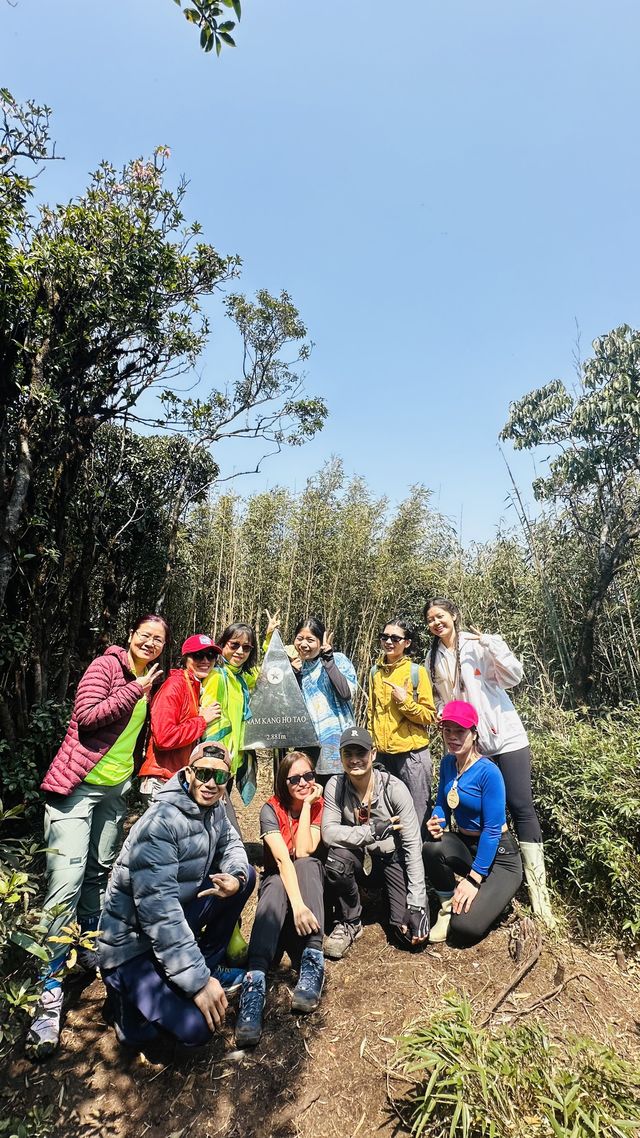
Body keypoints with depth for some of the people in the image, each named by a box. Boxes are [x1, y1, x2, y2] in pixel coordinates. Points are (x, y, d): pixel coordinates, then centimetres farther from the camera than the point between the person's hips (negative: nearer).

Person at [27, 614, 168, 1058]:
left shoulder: (151, 681, 8)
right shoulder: (106, 666, -12)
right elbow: (86, 716, -22)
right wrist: (134, 690, -21)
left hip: (117, 789, 7)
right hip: (77, 785, -7)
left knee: (100, 871, 19)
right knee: (65, 885, -9)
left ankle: (89, 947, 38)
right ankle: (49, 992, -1)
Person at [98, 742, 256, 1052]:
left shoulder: (213, 808, -3)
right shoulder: (161, 822, -29)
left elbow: (230, 843, 10)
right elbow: (158, 911, -32)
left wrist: (235, 877, -15)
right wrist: (198, 981, -29)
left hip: (177, 919, 8)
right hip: (132, 942, -8)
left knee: (247, 875, 0)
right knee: (196, 1027, -23)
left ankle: (209, 964, 13)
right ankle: (129, 992, 5)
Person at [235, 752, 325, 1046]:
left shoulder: (319, 805, -9)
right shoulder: (271, 809, -17)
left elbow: (304, 852, -23)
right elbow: (282, 858, -31)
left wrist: (307, 804, -25)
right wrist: (297, 904, -45)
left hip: (312, 881, 2)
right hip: (276, 881, -1)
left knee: (306, 864, -34)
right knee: (277, 885, -38)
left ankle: (313, 961, -39)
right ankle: (255, 980, -52)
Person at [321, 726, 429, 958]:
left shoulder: (394, 788, -21)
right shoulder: (335, 786, -15)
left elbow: (413, 845, -20)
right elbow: (328, 832, -22)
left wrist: (416, 904, -23)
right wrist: (372, 831, -34)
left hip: (393, 859, -1)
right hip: (360, 860, 1)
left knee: (413, 935, -18)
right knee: (336, 858, -32)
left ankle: (387, 896, 17)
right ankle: (349, 922, -4)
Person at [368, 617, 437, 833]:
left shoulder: (417, 671, -7)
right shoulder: (375, 671, 7)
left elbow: (430, 715, -6)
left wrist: (405, 701, -18)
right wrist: (370, 745, 12)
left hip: (412, 754, -4)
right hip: (382, 753, 5)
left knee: (417, 814, 4)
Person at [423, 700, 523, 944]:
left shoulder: (488, 771, -23)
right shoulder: (447, 763, -3)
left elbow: (492, 830, -21)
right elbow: (442, 804, 7)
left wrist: (474, 878, -20)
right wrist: (436, 823, -17)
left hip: (497, 855, -5)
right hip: (465, 846, 5)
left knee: (466, 927, -20)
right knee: (431, 848, -29)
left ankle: (494, 894, 13)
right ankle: (447, 907, 0)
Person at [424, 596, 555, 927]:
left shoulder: (478, 644, -3)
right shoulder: (434, 659, 9)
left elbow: (513, 677, -8)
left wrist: (491, 646, -20)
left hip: (505, 736, -3)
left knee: (521, 807, -4)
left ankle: (537, 887, 5)